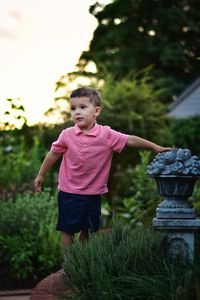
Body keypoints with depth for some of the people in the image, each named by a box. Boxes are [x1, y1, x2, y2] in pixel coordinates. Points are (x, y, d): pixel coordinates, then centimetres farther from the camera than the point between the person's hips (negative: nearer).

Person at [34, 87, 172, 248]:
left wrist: (156, 147, -8)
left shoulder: (107, 135, -9)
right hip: (69, 193, -1)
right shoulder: (67, 135, -7)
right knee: (67, 230, 2)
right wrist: (41, 175, 14)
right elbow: (53, 154, 6)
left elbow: (130, 140, -6)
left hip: (93, 194, 1)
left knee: (87, 231, 12)